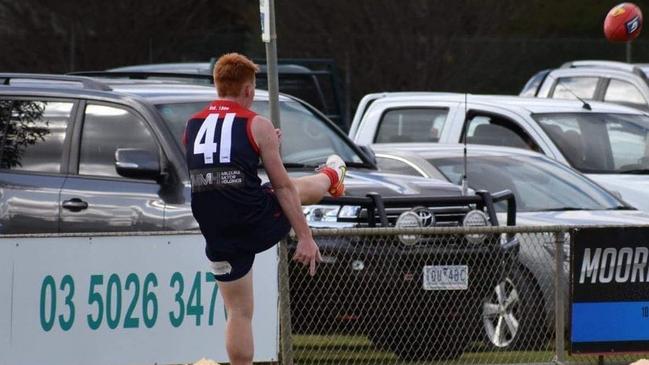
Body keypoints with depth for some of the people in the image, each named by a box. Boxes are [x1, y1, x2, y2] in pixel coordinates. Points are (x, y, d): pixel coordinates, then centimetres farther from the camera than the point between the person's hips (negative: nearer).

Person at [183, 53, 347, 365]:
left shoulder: (191, 127, 7)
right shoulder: (257, 126, -7)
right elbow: (283, 187, -6)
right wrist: (305, 237, -3)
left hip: (217, 233, 3)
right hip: (258, 222, -3)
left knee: (238, 313, 12)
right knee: (296, 190, 30)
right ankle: (332, 178, 63)